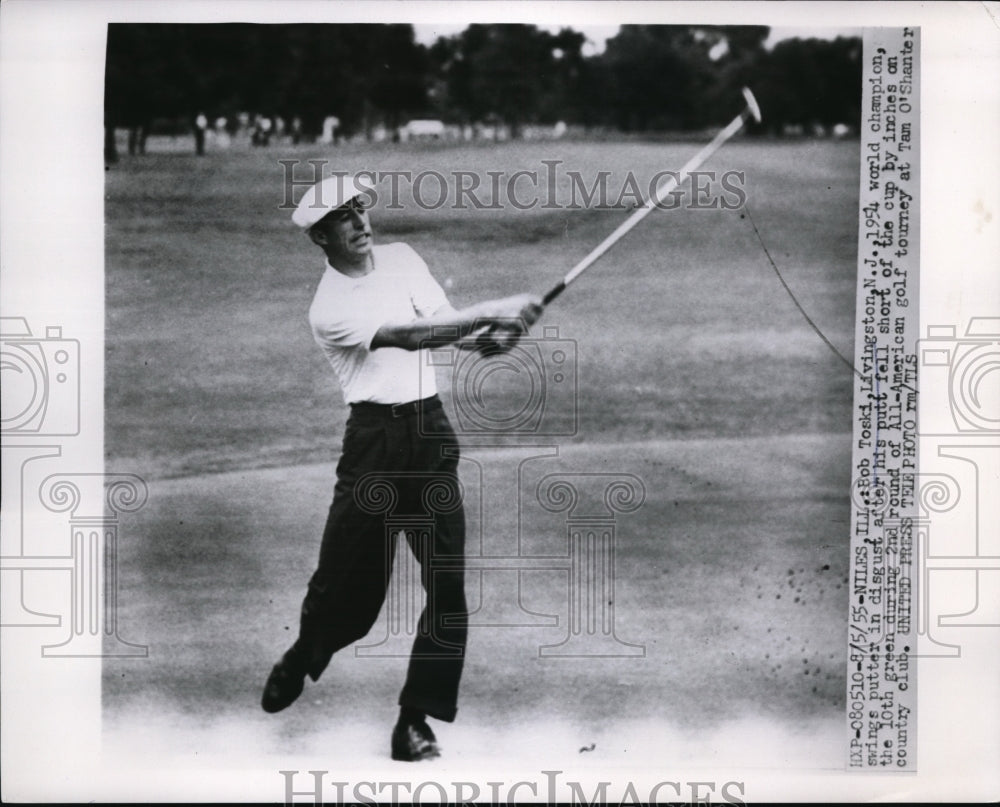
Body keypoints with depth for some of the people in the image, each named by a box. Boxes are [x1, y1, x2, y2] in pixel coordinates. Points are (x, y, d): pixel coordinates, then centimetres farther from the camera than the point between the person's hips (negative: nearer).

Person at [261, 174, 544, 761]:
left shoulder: (400, 257, 10)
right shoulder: (329, 308, -8)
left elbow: (448, 326, 1)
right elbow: (408, 337, -23)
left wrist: (488, 337, -22)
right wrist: (488, 314, -31)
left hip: (432, 429, 4)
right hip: (374, 437, -4)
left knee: (448, 582, -4)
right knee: (347, 578, 4)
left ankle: (417, 719, 5)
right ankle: (303, 659, 37)